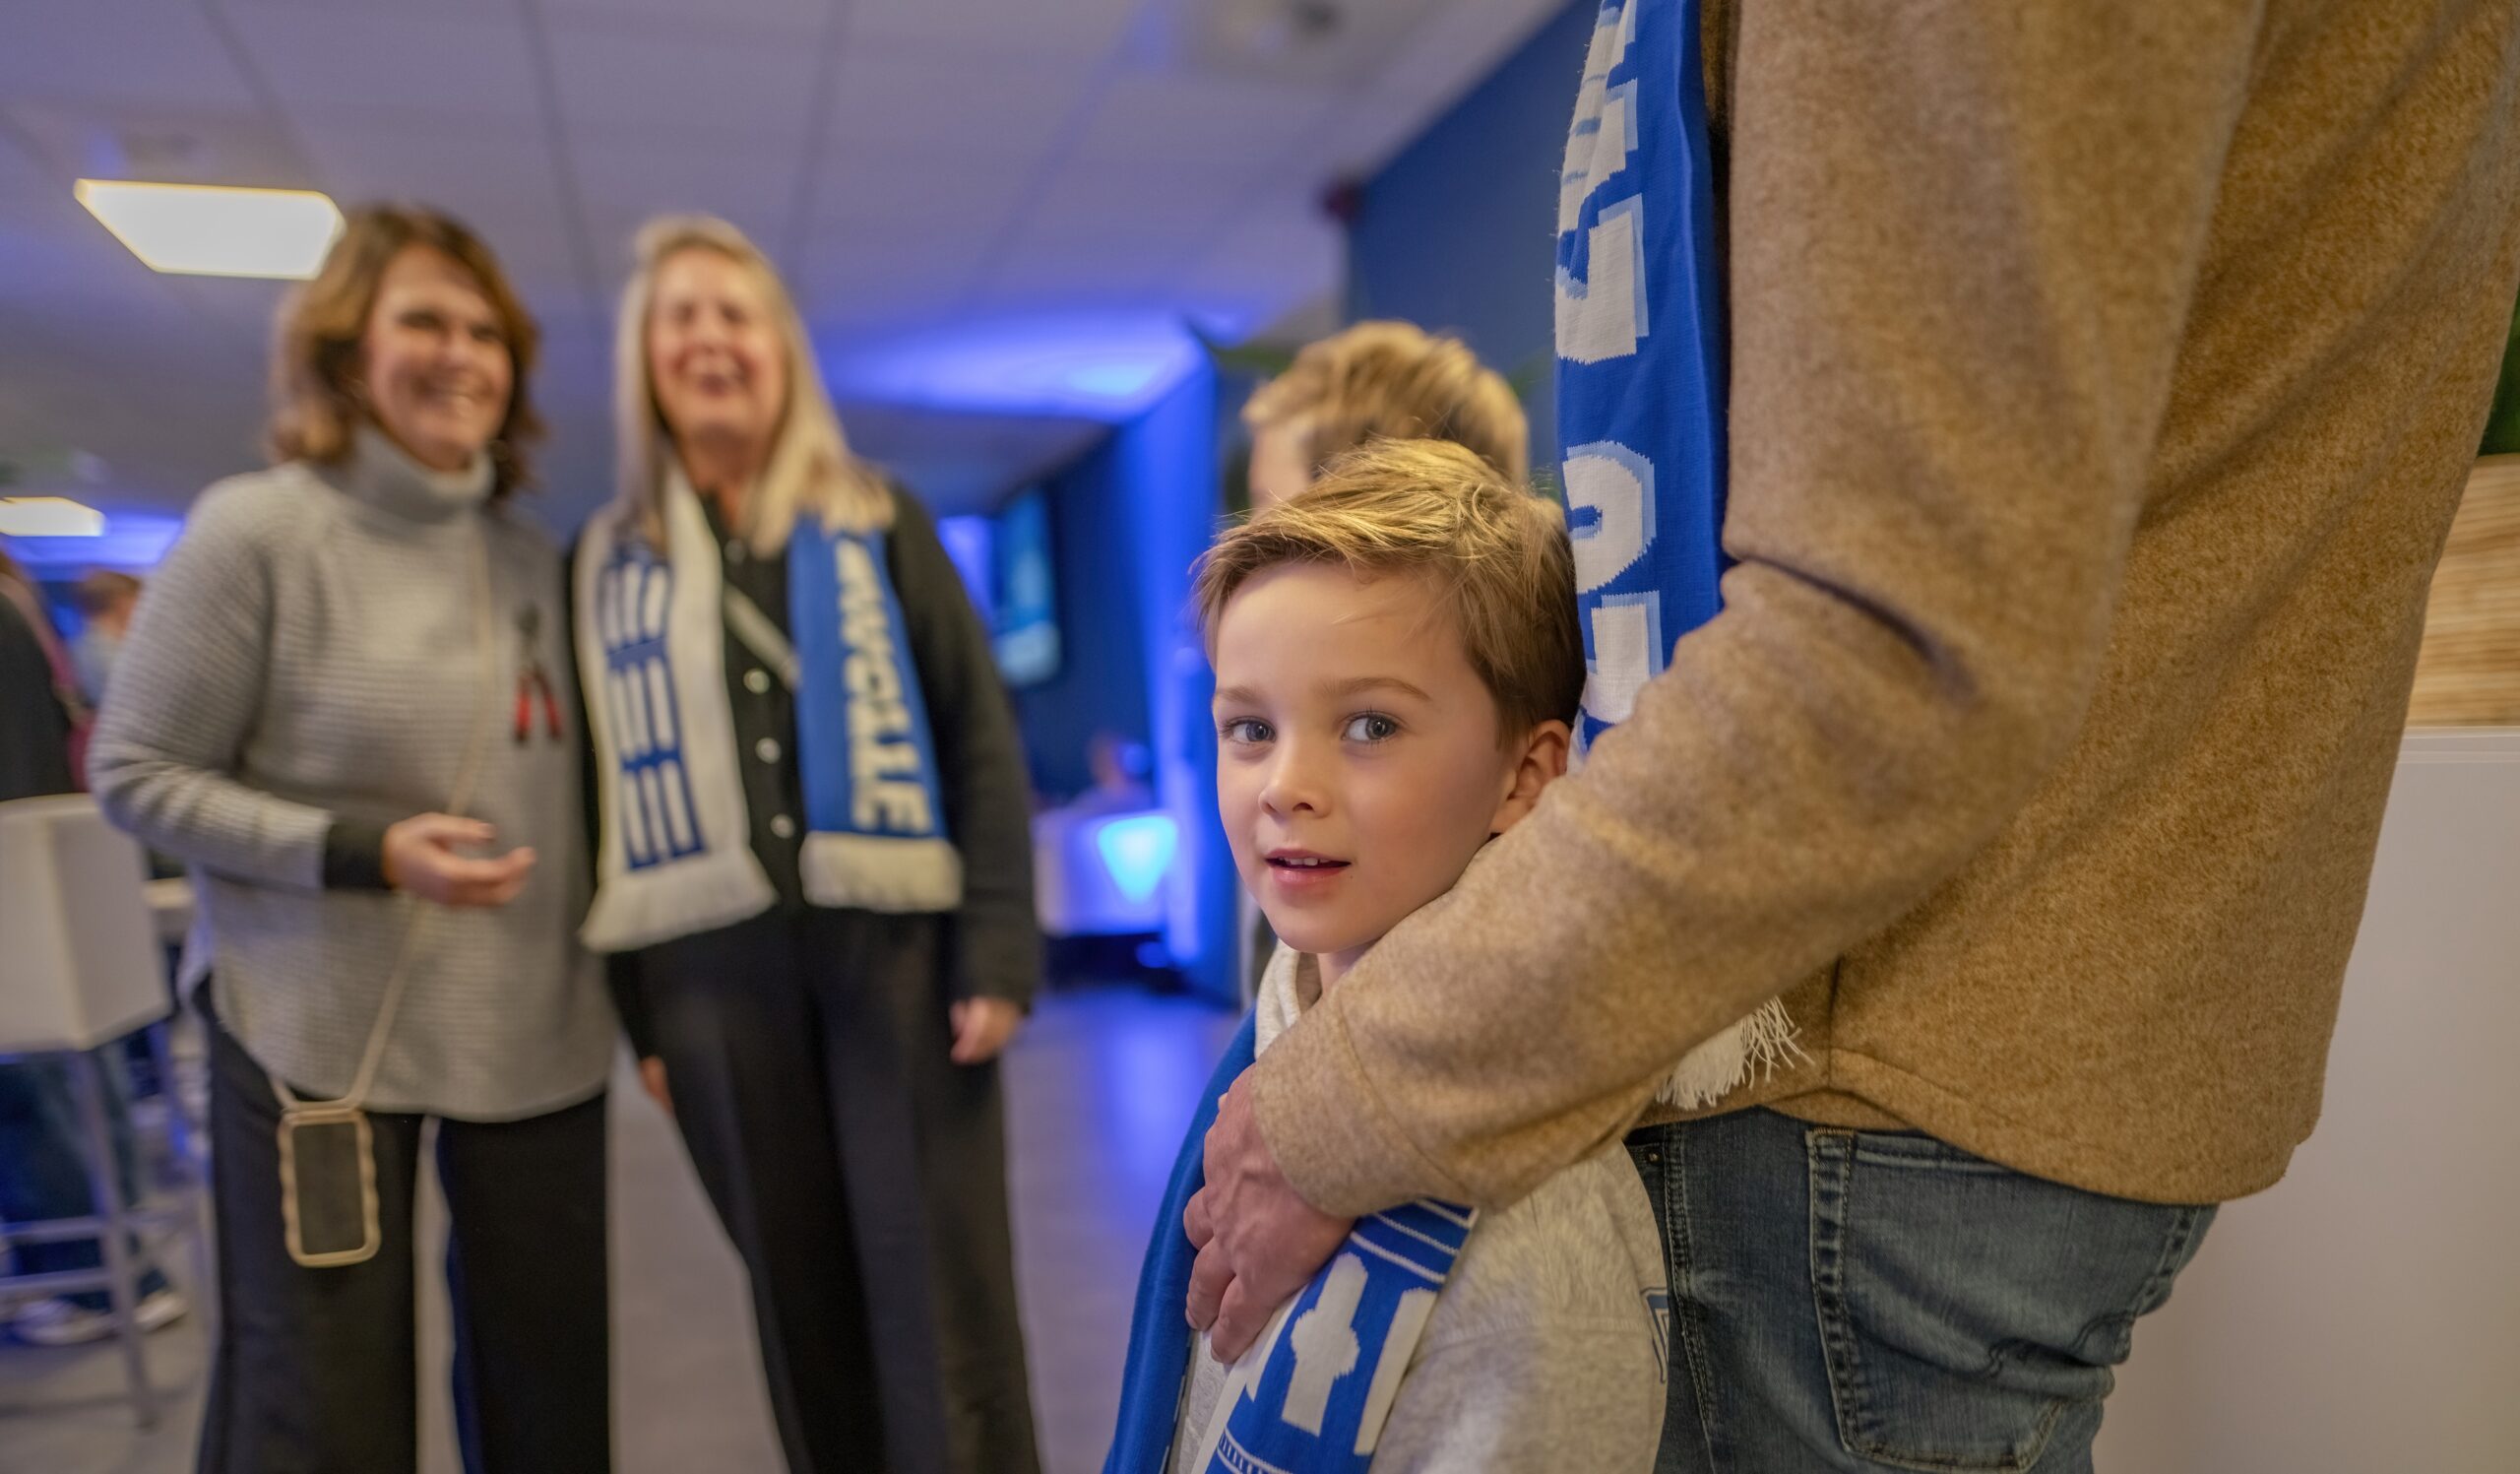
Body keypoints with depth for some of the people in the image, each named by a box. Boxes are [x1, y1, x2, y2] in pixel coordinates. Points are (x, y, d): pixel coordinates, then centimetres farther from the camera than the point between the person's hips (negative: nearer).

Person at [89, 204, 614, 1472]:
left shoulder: (528, 553, 6)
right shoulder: (256, 528, -10)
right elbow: (136, 774, -7)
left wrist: (610, 973, 12)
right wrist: (362, 850, -20)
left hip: (533, 1029, 5)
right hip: (316, 1031, -4)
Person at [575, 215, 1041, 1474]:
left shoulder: (877, 522, 6)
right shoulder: (607, 560, 11)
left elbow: (979, 734, 0)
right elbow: (603, 790, 9)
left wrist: (1000, 953, -9)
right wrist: (634, 1010, 5)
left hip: (897, 945, -1)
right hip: (715, 973, 2)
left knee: (942, 1307, 1)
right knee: (800, 1307, 12)